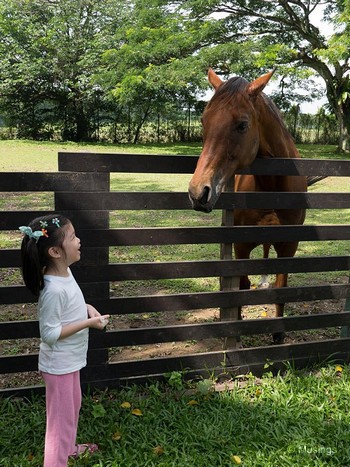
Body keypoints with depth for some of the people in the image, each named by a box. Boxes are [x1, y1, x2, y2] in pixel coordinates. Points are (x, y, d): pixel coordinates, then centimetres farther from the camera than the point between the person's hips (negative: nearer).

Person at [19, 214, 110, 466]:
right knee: (61, 417, 6)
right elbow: (50, 333, -26)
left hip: (70, 359, 10)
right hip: (59, 363, -10)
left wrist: (86, 308, -3)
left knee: (73, 406, 28)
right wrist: (88, 323, -26)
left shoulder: (65, 272, -3)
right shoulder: (54, 289, -31)